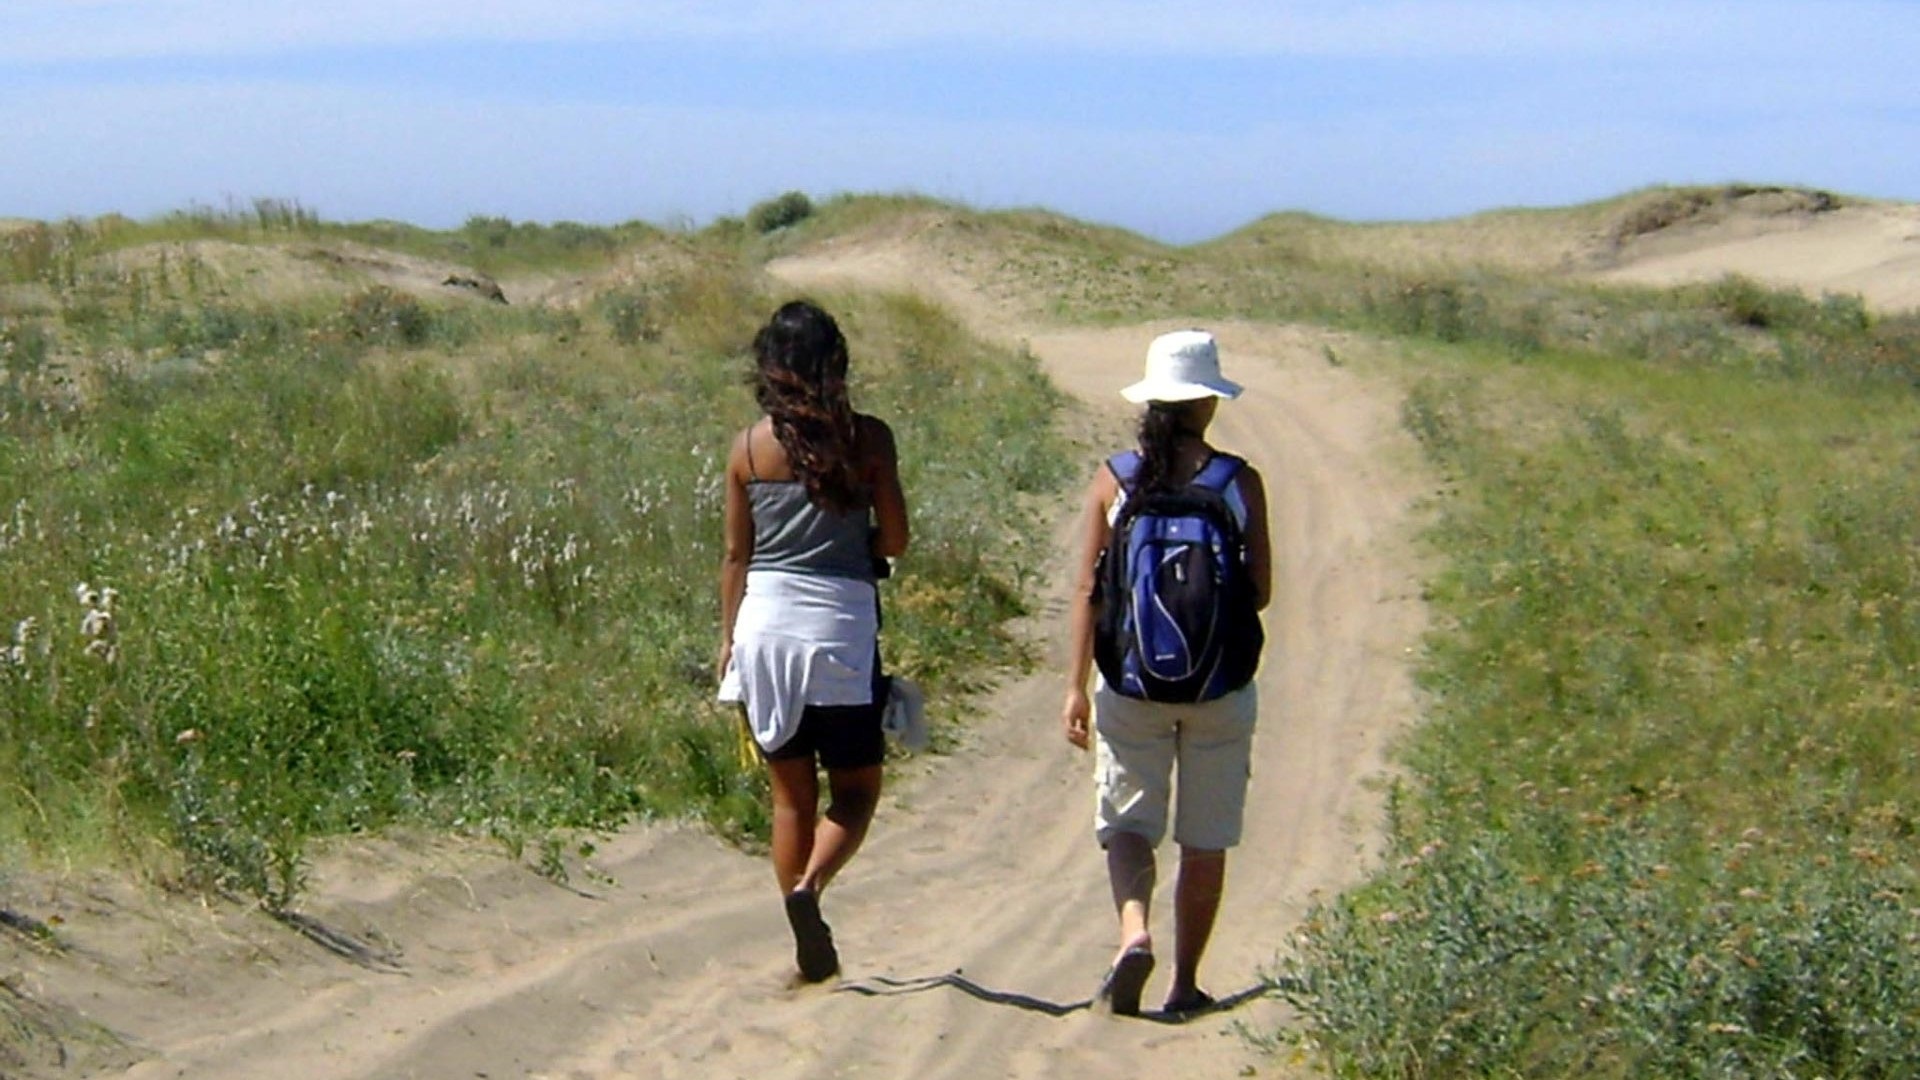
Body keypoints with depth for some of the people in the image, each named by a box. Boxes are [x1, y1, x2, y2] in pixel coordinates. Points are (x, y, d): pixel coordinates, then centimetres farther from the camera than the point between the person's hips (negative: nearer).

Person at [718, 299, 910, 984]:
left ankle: (810, 951, 14)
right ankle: (809, 886, -17)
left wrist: (728, 637, 14)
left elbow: (735, 554, 4)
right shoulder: (867, 438, -5)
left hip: (764, 626, 2)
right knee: (856, 790, 10)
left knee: (790, 796, 12)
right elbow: (894, 539, -1)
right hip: (841, 626, -2)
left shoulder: (750, 446, 0)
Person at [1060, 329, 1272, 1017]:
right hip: (1221, 683, 0)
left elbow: (1088, 592, -3)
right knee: (1205, 839, 12)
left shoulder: (1112, 481, -2)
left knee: (1128, 822, 8)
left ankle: (1134, 931, -19)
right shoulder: (1241, 483, -5)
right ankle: (1185, 983, 17)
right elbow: (1260, 593, -1)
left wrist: (1076, 686, 2)